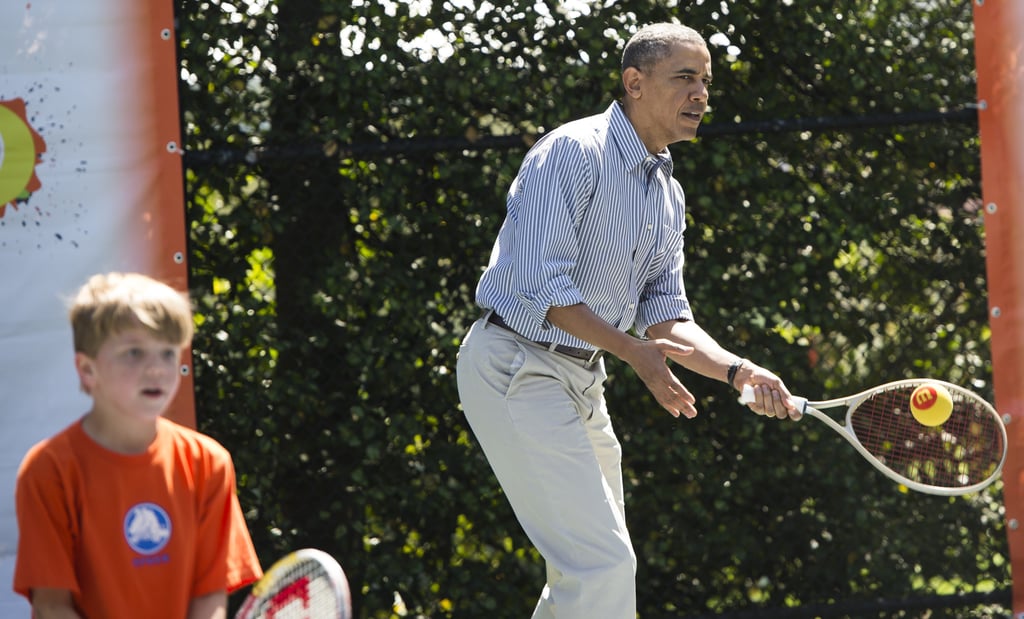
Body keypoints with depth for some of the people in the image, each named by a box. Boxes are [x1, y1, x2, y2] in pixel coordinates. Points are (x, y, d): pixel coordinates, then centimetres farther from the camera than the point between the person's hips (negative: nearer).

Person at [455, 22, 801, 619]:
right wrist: (634, 350, -30)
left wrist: (739, 369, -9)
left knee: (596, 564, 16)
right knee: (604, 562, -17)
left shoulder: (668, 194, 12)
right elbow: (545, 287, -23)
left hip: (580, 379, 10)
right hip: (515, 364, -10)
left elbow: (666, 318, 8)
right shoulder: (572, 153, -15)